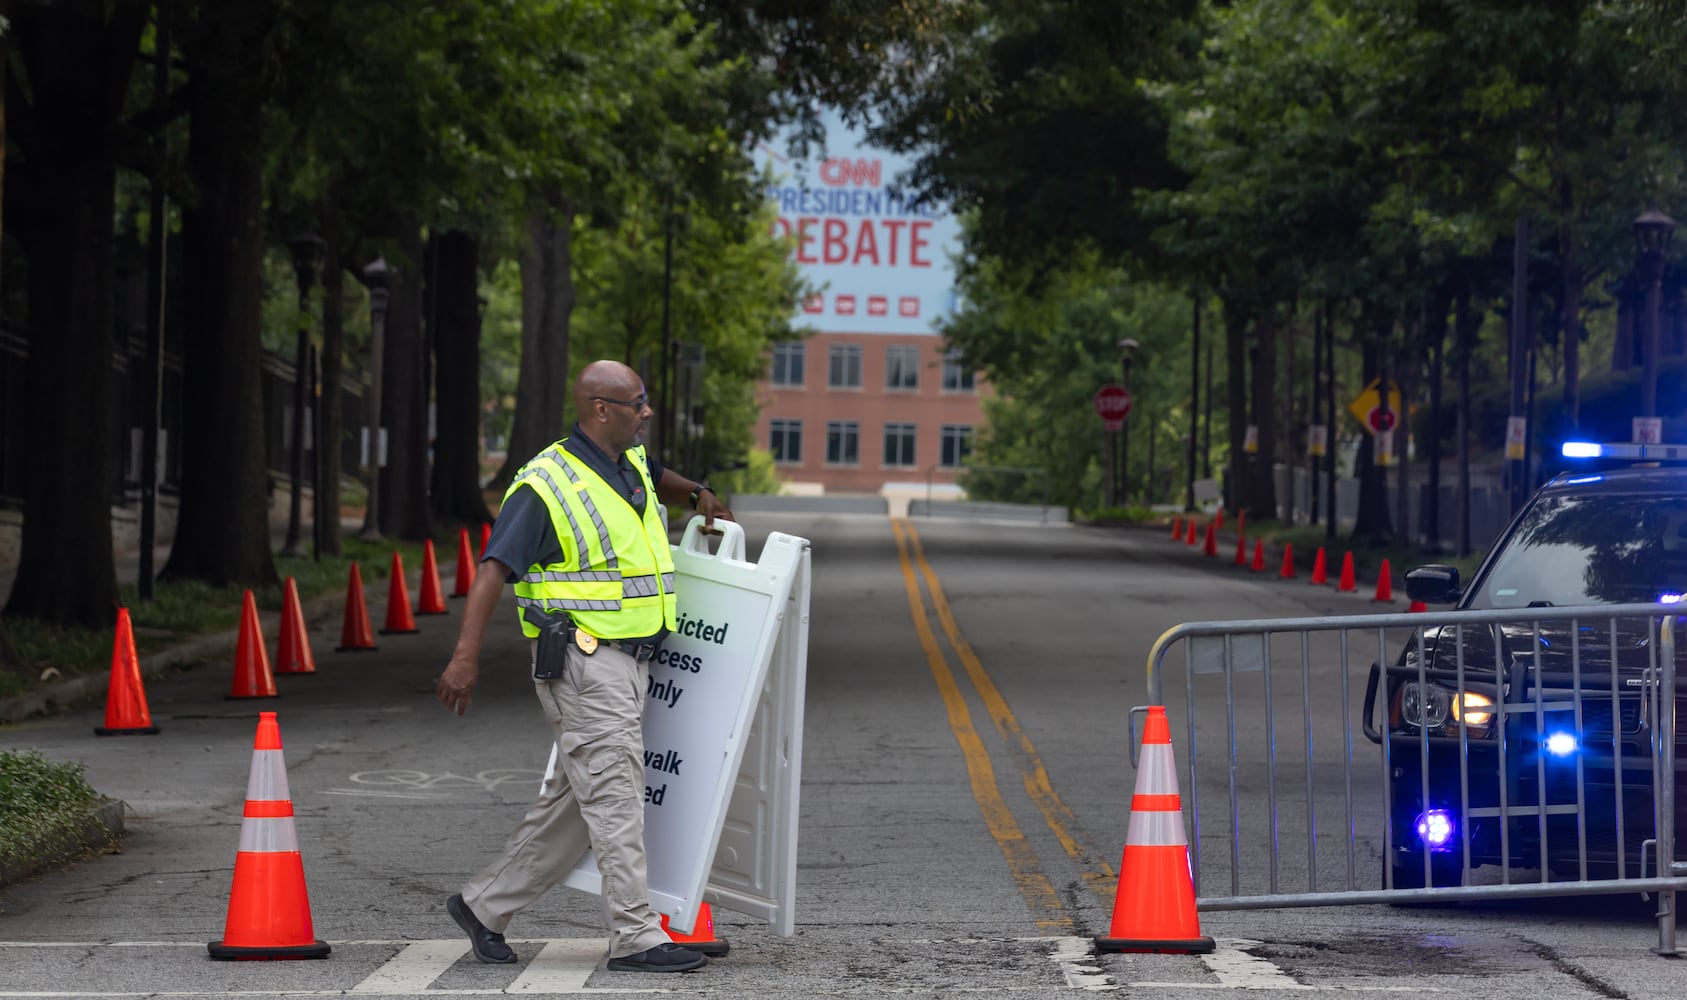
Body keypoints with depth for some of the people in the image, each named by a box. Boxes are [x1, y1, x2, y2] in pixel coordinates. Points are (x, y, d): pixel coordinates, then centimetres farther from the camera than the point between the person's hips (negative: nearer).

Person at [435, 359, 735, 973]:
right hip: (583, 663, -9)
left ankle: (484, 905, 22)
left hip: (627, 662, 9)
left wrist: (696, 494, 20)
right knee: (615, 801, -8)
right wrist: (466, 654, -26)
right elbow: (494, 570, -18)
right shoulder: (547, 485, -13)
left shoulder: (629, 464, 13)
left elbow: (655, 479, 40)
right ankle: (635, 939, -5)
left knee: (575, 801, 12)